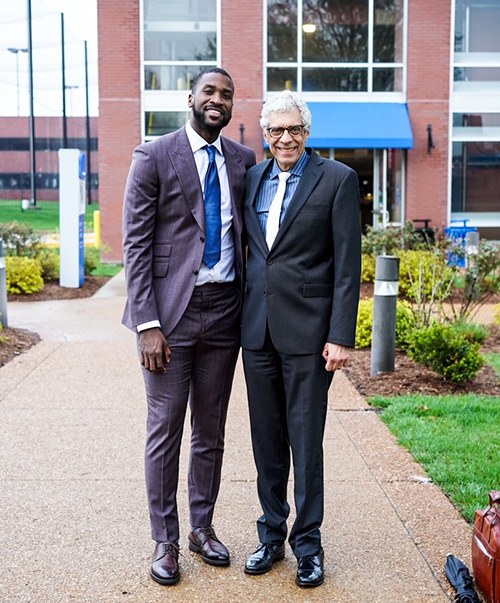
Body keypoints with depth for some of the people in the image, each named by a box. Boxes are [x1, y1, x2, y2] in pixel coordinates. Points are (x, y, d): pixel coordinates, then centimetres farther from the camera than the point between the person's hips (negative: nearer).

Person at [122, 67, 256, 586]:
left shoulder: (243, 160, 9)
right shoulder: (154, 156, -4)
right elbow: (136, 244, -7)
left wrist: (250, 307, 8)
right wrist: (147, 324, -14)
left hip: (223, 310, 4)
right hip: (170, 310, -4)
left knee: (211, 430, 14)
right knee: (165, 430, 3)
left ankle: (202, 527, 30)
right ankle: (165, 540, 18)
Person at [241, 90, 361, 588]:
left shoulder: (337, 179, -4)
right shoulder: (252, 178, 11)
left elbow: (347, 265, -8)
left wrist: (341, 336, -12)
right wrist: (241, 316, 11)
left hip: (307, 331, -5)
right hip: (257, 328, 5)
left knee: (306, 442, 3)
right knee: (266, 440, 13)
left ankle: (307, 542, 20)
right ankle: (272, 534, 28)